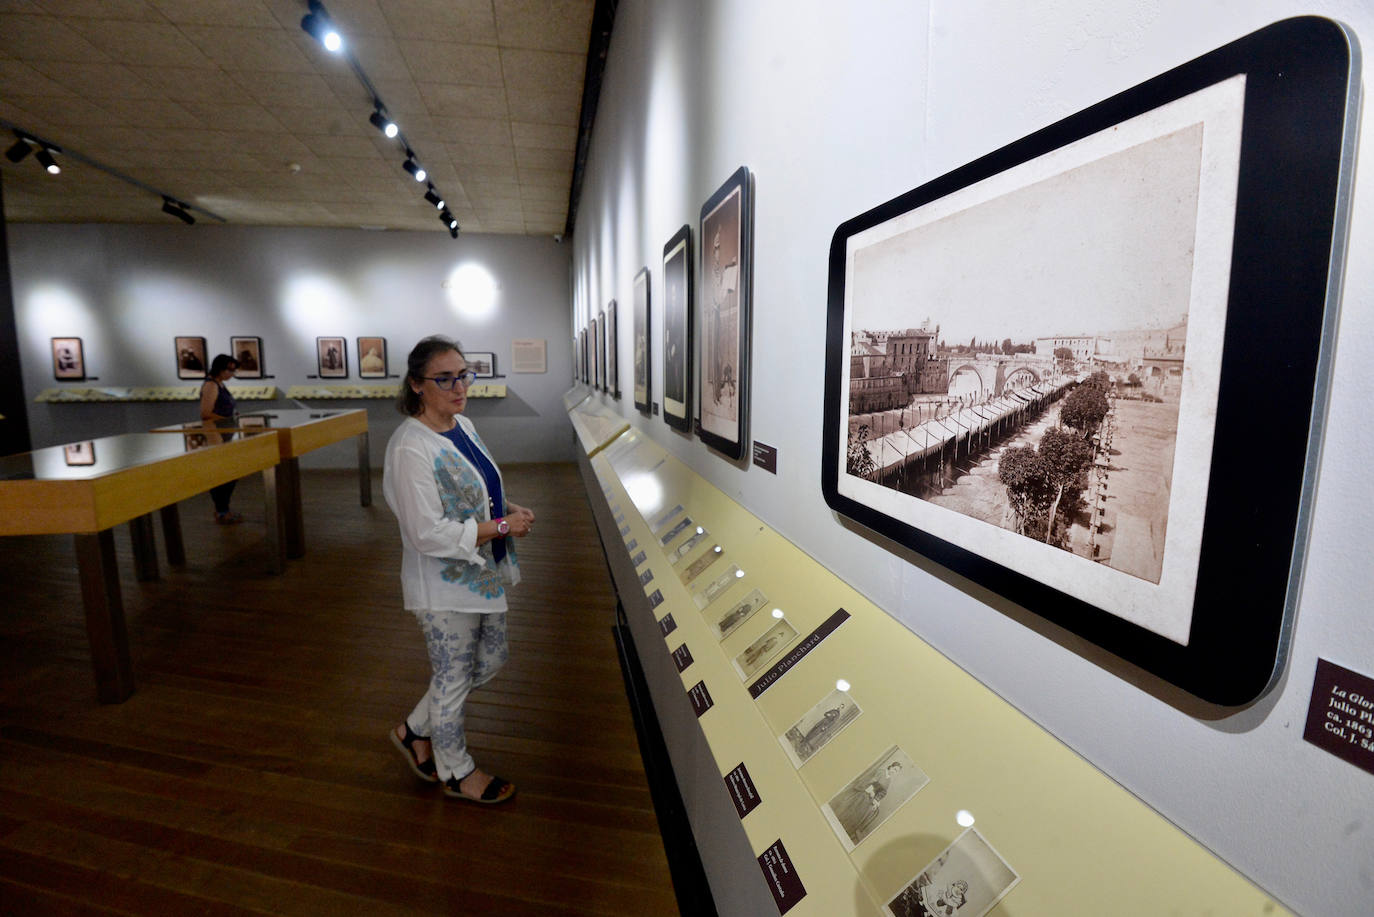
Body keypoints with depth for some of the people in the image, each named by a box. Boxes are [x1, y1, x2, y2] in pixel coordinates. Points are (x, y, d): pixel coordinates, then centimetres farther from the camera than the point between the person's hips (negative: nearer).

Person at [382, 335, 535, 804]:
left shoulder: (462, 425, 3)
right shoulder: (410, 448, -24)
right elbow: (429, 534, -26)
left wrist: (509, 507, -2)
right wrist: (502, 527, -22)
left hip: (483, 573, 9)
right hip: (444, 587, -9)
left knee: (489, 661, 22)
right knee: (453, 678, 12)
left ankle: (415, 731, 44)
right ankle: (457, 773, 39)